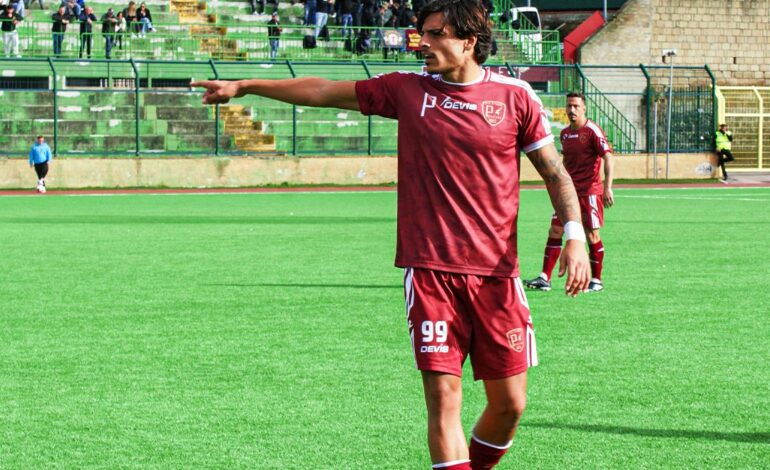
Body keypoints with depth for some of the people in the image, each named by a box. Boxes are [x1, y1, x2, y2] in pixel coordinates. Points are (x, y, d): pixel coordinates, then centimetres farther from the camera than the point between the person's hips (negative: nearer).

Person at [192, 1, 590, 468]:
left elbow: (555, 172, 8)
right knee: (443, 397, -8)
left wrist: (576, 236, -6)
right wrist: (244, 86, 16)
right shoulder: (407, 89, 6)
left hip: (496, 274, 0)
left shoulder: (515, 96, 3)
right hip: (431, 272, 0)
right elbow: (323, 91, 14)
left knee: (509, 404, 1)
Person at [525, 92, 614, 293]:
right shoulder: (565, 133, 11)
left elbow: (608, 157, -13)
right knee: (554, 231, 0)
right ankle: (545, 278, 0)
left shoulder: (592, 131, -10)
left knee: (592, 235, -2)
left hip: (590, 191, -7)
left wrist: (607, 187, -20)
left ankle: (596, 280, 9)